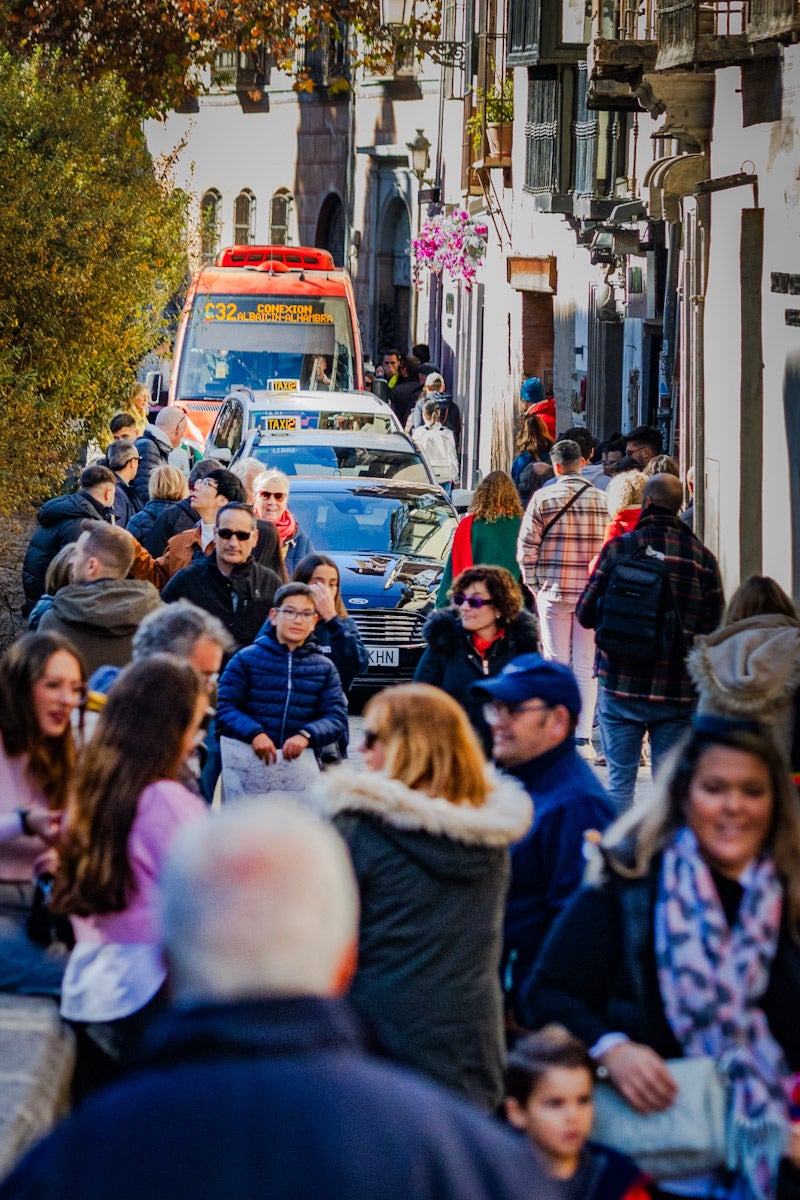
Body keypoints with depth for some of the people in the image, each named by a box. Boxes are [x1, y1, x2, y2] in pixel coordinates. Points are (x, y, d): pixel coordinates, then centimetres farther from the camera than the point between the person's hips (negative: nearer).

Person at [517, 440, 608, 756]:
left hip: (553, 591, -1)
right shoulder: (602, 499, 2)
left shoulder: (543, 498, -4)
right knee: (586, 666, 5)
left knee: (557, 664, 5)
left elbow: (527, 547, -6)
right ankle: (583, 738, 2)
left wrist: (534, 584, 6)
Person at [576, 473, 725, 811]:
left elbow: (586, 615, -1)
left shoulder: (618, 549, -5)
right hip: (678, 691, 1)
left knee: (619, 781, 7)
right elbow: (712, 630, 1)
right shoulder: (702, 557, -1)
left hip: (621, 685, -1)